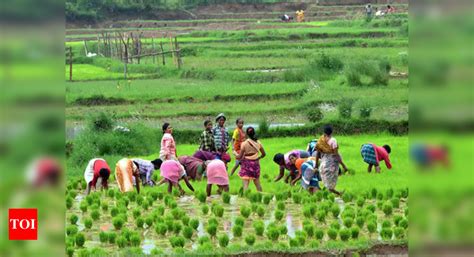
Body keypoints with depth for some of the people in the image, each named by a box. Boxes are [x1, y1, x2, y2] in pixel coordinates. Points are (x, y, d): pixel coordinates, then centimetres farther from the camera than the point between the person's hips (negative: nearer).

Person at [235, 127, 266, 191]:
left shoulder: (244, 143, -12)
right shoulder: (258, 143, 0)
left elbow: (240, 157, -10)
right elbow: (263, 154, 10)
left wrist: (236, 157, 11)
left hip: (247, 164, -4)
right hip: (256, 164, 4)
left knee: (245, 184, -5)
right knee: (257, 183, 17)